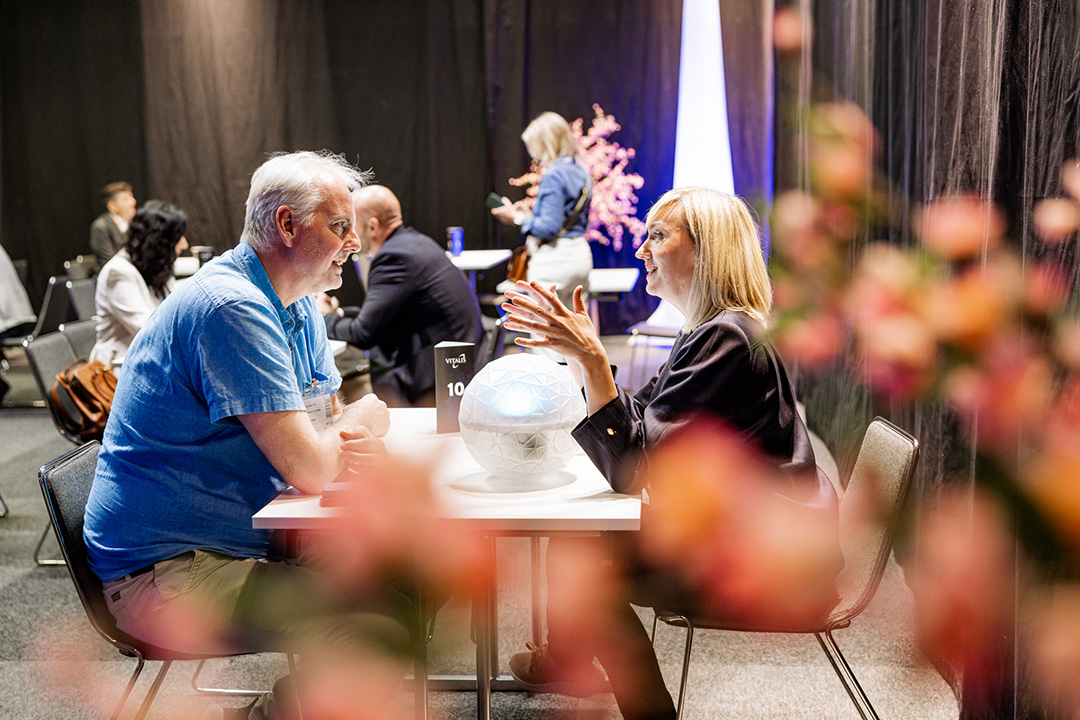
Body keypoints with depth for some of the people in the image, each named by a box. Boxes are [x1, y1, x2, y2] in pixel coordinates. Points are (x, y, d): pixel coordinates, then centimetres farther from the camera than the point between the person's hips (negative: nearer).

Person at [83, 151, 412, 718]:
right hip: (163, 569, -10)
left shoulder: (297, 305, 11)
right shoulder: (232, 307, -21)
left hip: (245, 539, 10)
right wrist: (363, 422, -3)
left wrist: (353, 444, -12)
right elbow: (309, 469, -24)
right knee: (384, 623, -23)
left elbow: (332, 419, 13)